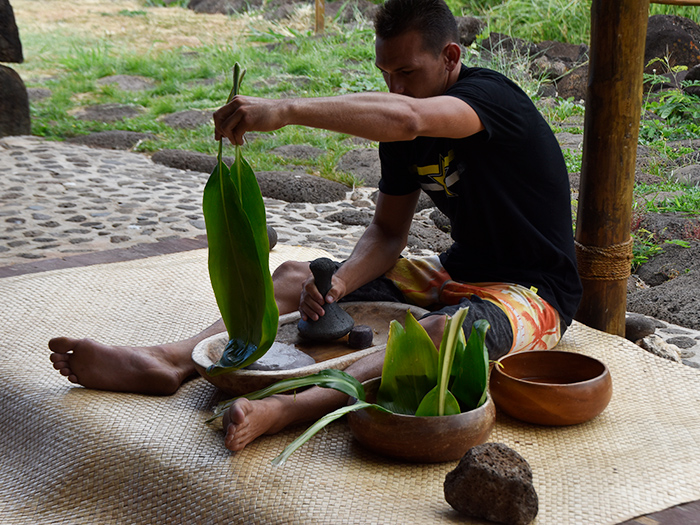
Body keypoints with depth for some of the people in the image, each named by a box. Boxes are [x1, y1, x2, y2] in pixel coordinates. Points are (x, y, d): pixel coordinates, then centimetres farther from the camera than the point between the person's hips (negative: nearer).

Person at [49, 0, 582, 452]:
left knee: (452, 330, -43)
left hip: (534, 292, -7)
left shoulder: (492, 96, -20)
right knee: (296, 277, -3)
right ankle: (167, 361, -20)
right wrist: (340, 282, -18)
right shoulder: (400, 136, 4)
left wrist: (285, 109, -51)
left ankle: (285, 408, -58)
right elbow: (387, 233, 4)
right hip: (458, 271, 8)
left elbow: (408, 119, -42)